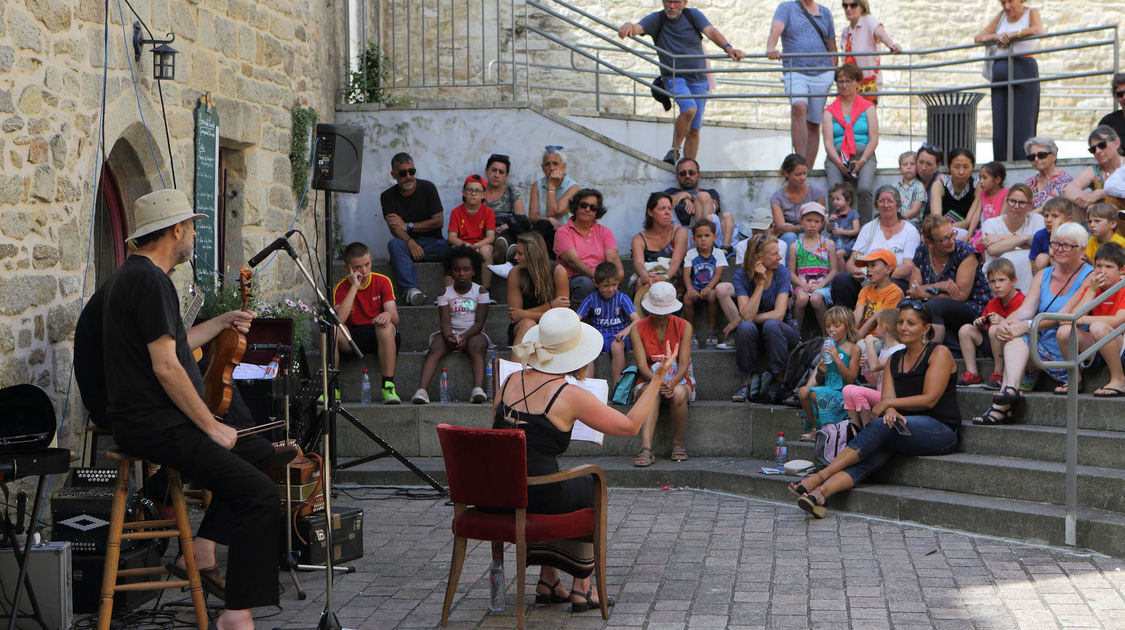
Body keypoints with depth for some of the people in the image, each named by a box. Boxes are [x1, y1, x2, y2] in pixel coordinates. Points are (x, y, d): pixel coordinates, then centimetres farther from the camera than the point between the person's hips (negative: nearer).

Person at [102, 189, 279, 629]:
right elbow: (166, 368, -22)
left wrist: (221, 324, 37)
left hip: (150, 421, 11)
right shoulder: (150, 280, -17)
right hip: (156, 428, -11)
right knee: (261, 495, -18)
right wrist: (211, 427, -16)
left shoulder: (135, 274, 17)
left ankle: (205, 545, 26)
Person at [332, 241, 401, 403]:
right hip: (352, 338, 1)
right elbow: (339, 320, -21)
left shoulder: (382, 282, -1)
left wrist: (388, 314, -35)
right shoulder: (342, 288, -2)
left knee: (386, 326, -34)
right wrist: (354, 287, -20)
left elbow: (395, 317, -9)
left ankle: (388, 386, -31)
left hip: (378, 336, 0)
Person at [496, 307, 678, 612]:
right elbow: (630, 425, -5)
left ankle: (547, 580, 32)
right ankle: (582, 587, 27)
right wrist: (658, 377, 0)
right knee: (593, 489, 25)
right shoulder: (570, 395, -12)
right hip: (537, 496, -6)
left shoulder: (511, 381, 5)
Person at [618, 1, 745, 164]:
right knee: (690, 109, -31)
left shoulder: (693, 15, 1)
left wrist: (727, 47, -32)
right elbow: (638, 28, -20)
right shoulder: (656, 19, -3)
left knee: (694, 129, 2)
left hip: (698, 79, 3)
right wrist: (629, 26, -46)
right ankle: (674, 150, -15)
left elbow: (711, 31, -14)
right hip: (674, 78, -3)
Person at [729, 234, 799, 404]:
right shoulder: (741, 276, -10)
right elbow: (747, 315, -23)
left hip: (783, 331, 0)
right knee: (746, 327, -33)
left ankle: (781, 381, -22)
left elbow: (778, 314, -19)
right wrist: (761, 283, -26)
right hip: (754, 335, 1)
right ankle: (746, 383, -21)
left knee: (771, 325, -34)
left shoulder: (782, 273, -10)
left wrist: (747, 319, -17)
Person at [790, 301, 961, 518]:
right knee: (873, 455, -25)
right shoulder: (895, 359, 19)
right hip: (904, 427, 5)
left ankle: (820, 476, -34)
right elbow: (887, 398, 6)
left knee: (879, 427, -30)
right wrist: (891, 411, -19)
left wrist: (888, 404, -4)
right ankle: (820, 493, -49)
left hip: (941, 430, -5)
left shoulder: (939, 353, 0)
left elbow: (930, 399, -9)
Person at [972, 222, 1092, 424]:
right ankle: (1011, 389, -48)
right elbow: (1026, 310, 3)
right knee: (1015, 337, -25)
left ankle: (1007, 394, -41)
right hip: (1042, 344, 5)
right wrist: (1005, 323, -20)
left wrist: (1027, 326, -27)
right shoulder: (1043, 276, 18)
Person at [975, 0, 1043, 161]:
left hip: (1023, 70, -5)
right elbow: (978, 38, 14)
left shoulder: (1031, 13, 4)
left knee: (1022, 125, -8)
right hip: (1000, 72, 5)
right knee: (999, 127, 0)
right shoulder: (1001, 16, 17)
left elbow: (1039, 30, -18)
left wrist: (1012, 34, -12)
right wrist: (996, 36, -4)